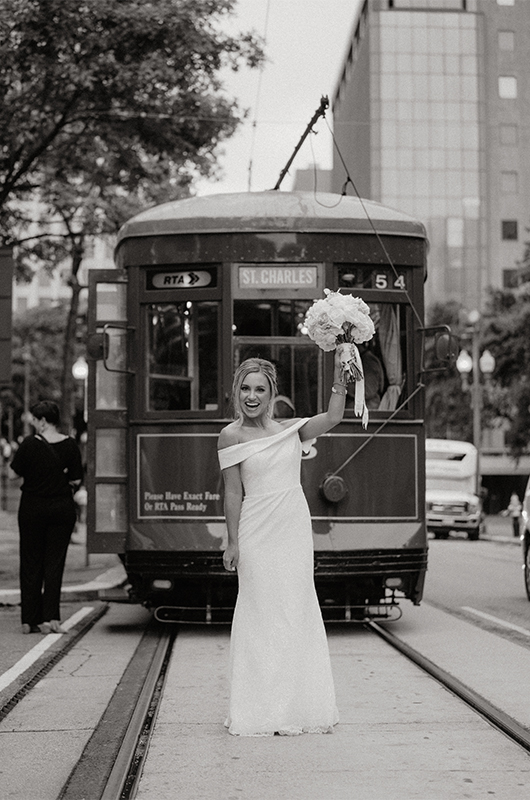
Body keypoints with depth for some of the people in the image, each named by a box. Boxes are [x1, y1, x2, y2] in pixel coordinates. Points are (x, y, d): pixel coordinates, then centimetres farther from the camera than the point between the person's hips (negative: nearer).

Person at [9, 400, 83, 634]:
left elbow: (14, 474, -5)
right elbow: (76, 480, -3)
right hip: (62, 508, 1)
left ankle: (30, 620, 9)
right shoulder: (70, 445, -4)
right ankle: (51, 617, -3)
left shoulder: (29, 444, -10)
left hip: (32, 508, -1)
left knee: (31, 563, 8)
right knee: (54, 562, 6)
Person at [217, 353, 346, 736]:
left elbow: (333, 417, -3)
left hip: (295, 531, 4)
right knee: (262, 616, -2)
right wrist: (232, 542, -5)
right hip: (258, 533, -4)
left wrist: (340, 372, -7)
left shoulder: (290, 429, 10)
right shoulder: (233, 435, 0)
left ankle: (297, 707, 14)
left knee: (296, 615, 6)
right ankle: (261, 712, 5)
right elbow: (233, 493, -2)